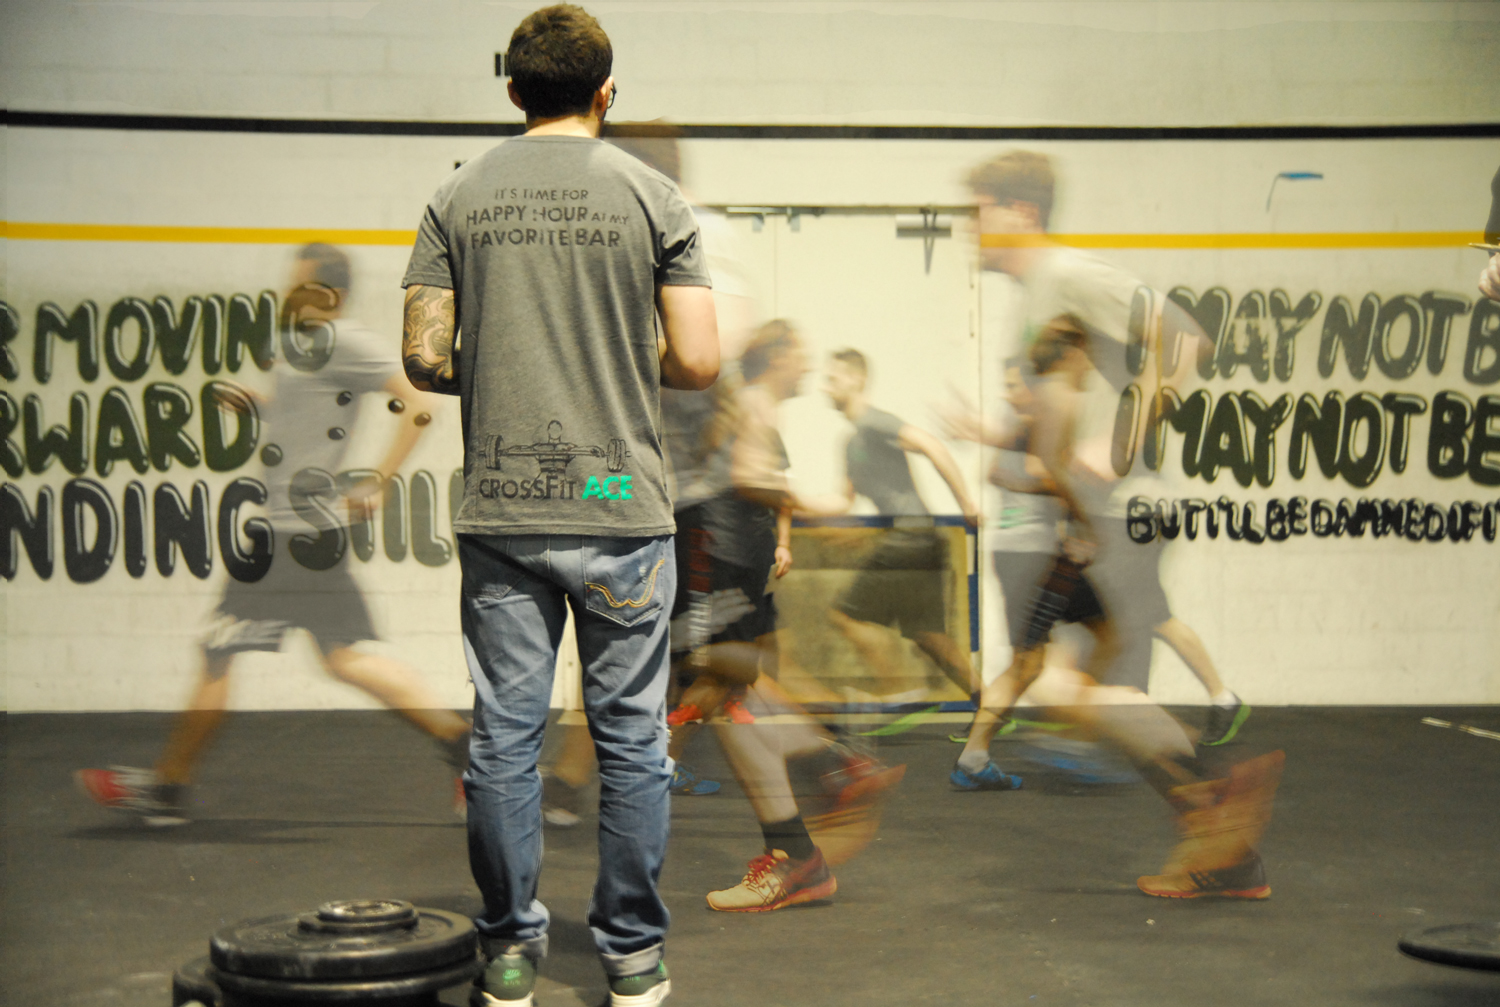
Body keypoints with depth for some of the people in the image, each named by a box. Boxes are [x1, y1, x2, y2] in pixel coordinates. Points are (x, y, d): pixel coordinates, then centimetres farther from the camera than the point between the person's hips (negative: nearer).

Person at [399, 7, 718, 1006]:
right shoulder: (653, 195, -2)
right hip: (621, 510, -1)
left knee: (506, 735, 8)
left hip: (499, 512, 2)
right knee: (632, 738, 8)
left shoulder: (459, 198, 3)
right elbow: (698, 362, -5)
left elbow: (424, 358, 0)